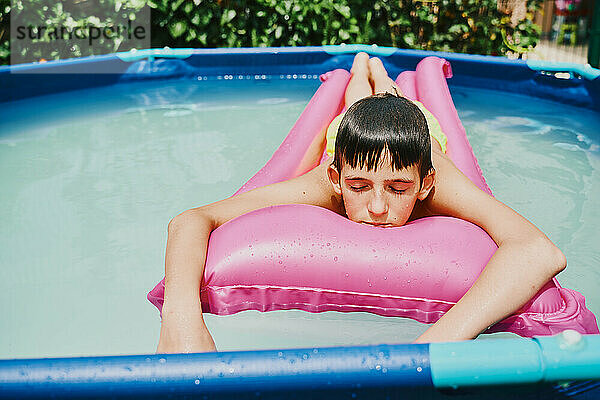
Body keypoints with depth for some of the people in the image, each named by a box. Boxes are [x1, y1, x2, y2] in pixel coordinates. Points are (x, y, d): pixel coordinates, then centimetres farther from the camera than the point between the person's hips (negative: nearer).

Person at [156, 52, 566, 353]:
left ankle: (380, 75, 67)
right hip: (347, 133, 0)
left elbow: (543, 252, -71)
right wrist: (181, 316, -77)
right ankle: (360, 70, 66)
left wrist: (437, 342, -86)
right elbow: (189, 222, -56)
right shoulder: (326, 185, -52)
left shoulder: (435, 183, -55)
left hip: (419, 142, 1)